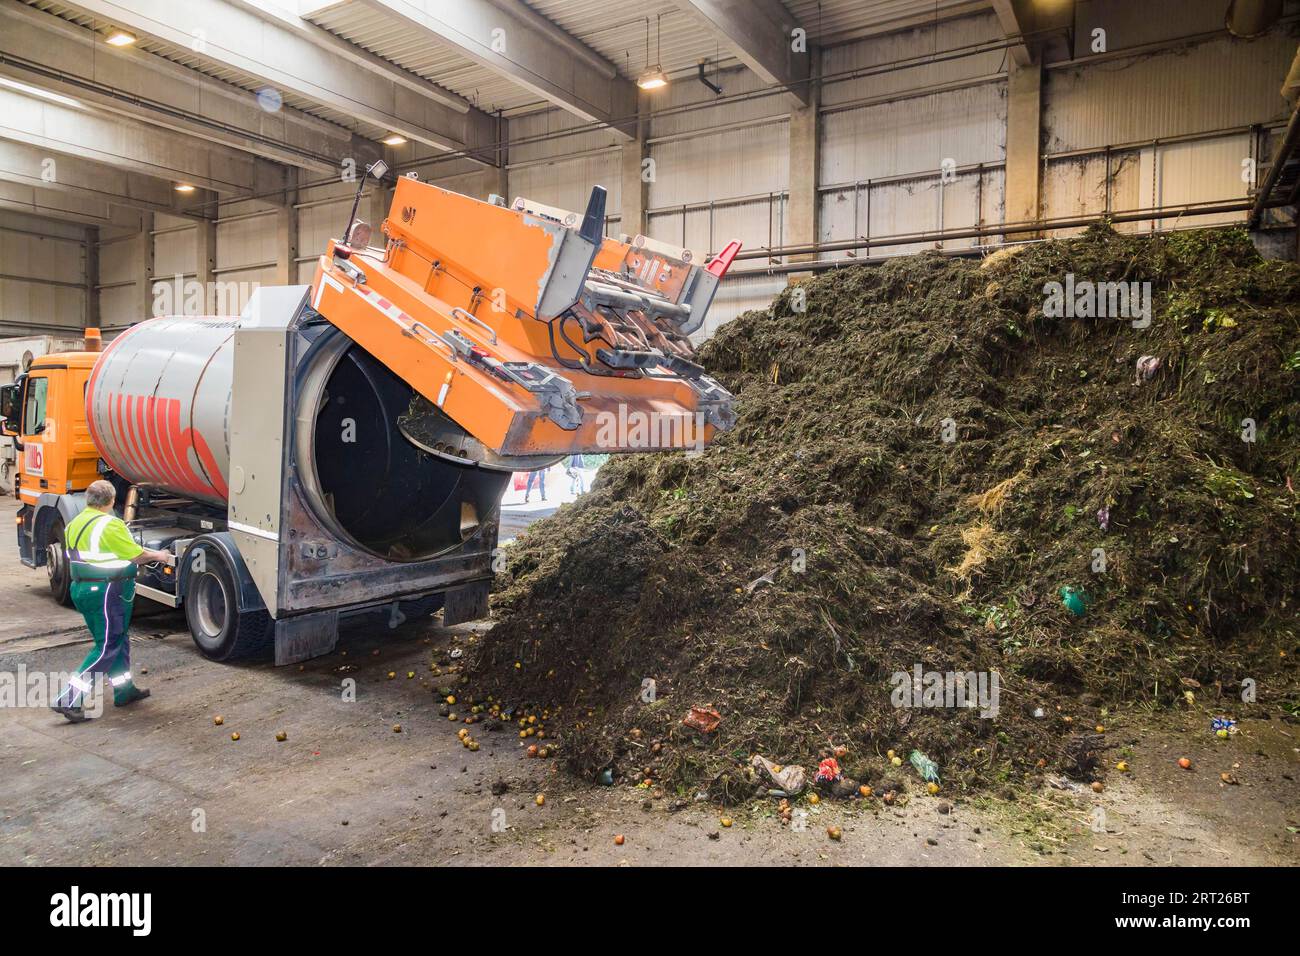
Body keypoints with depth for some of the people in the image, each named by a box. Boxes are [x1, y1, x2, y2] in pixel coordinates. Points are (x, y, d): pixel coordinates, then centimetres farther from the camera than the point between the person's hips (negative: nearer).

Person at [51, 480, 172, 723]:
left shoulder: (74, 524, 11)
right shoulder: (110, 525, -17)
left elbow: (79, 558, 17)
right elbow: (136, 555, -14)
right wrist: (159, 556, 3)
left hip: (80, 589, 9)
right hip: (106, 591, -9)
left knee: (117, 639, 19)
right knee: (106, 648, -2)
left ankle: (124, 691, 28)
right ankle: (69, 699, -5)